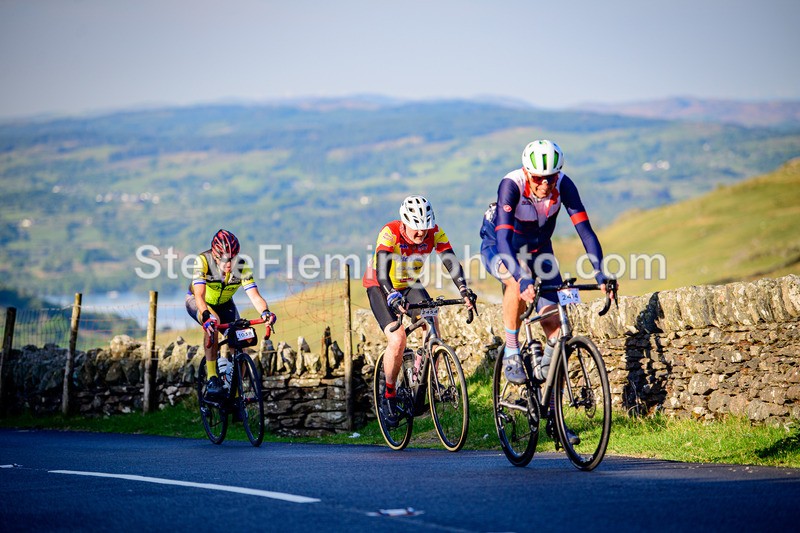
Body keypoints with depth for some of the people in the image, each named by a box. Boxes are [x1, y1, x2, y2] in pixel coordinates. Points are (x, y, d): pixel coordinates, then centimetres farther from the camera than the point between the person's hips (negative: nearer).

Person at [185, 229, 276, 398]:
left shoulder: (242, 266, -26)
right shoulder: (203, 261, -34)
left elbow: (254, 295, -35)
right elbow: (199, 295, -43)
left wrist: (265, 312, -56)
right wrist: (206, 316, -62)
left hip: (224, 304, 3)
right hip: (196, 302, -3)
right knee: (213, 322, -37)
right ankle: (212, 378, -32)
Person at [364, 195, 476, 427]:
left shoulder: (434, 233, -20)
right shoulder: (390, 233, -31)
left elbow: (452, 262, -26)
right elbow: (381, 271, -40)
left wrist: (464, 290, -43)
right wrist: (393, 298, -56)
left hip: (410, 285, 4)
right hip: (380, 286, -4)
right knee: (397, 339, -22)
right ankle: (389, 395, -3)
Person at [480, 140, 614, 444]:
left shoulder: (564, 185, -25)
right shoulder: (511, 185, -33)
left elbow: (585, 229, -28)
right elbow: (503, 238, -43)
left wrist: (600, 274, -41)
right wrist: (522, 280, -57)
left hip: (537, 250, 3)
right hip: (497, 247, -3)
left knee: (554, 324, -8)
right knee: (517, 283, -40)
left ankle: (554, 417, -2)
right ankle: (511, 355, -20)